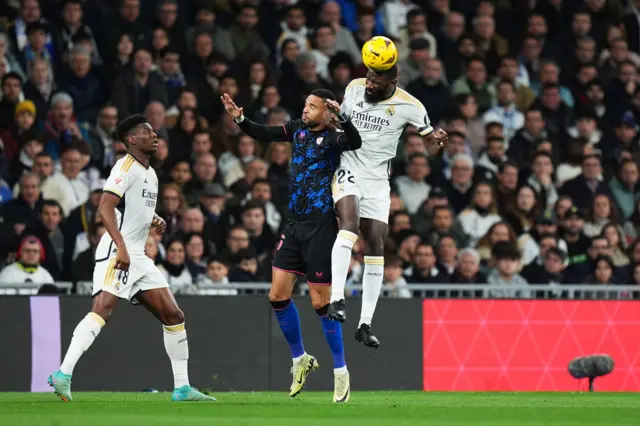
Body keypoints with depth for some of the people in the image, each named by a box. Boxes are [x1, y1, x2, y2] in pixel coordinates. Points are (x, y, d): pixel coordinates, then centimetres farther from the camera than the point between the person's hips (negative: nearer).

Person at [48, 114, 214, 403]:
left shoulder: (150, 174, 20)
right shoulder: (126, 167, -8)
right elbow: (105, 207, -20)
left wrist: (155, 220, 13)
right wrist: (121, 247, -30)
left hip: (138, 257, 9)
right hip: (116, 253, -9)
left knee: (173, 316, 8)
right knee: (103, 310, -26)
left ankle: (182, 388, 13)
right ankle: (63, 375, -31)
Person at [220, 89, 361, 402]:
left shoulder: (332, 138, -11)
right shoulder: (298, 129, 9)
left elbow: (355, 142, -31)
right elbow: (264, 134, 16)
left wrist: (341, 117, -47)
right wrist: (239, 119, 0)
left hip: (321, 226, -7)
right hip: (295, 224, 7)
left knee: (321, 301, -5)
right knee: (278, 294, 4)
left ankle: (340, 371, 8)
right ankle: (300, 359, 22)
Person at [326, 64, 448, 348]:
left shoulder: (409, 106, -9)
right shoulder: (354, 88, -3)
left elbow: (430, 145, -3)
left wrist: (438, 143, -26)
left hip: (378, 180, 1)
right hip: (348, 169, -1)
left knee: (376, 246, -1)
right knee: (350, 223, -27)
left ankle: (365, 324, 4)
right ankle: (337, 299, -35)